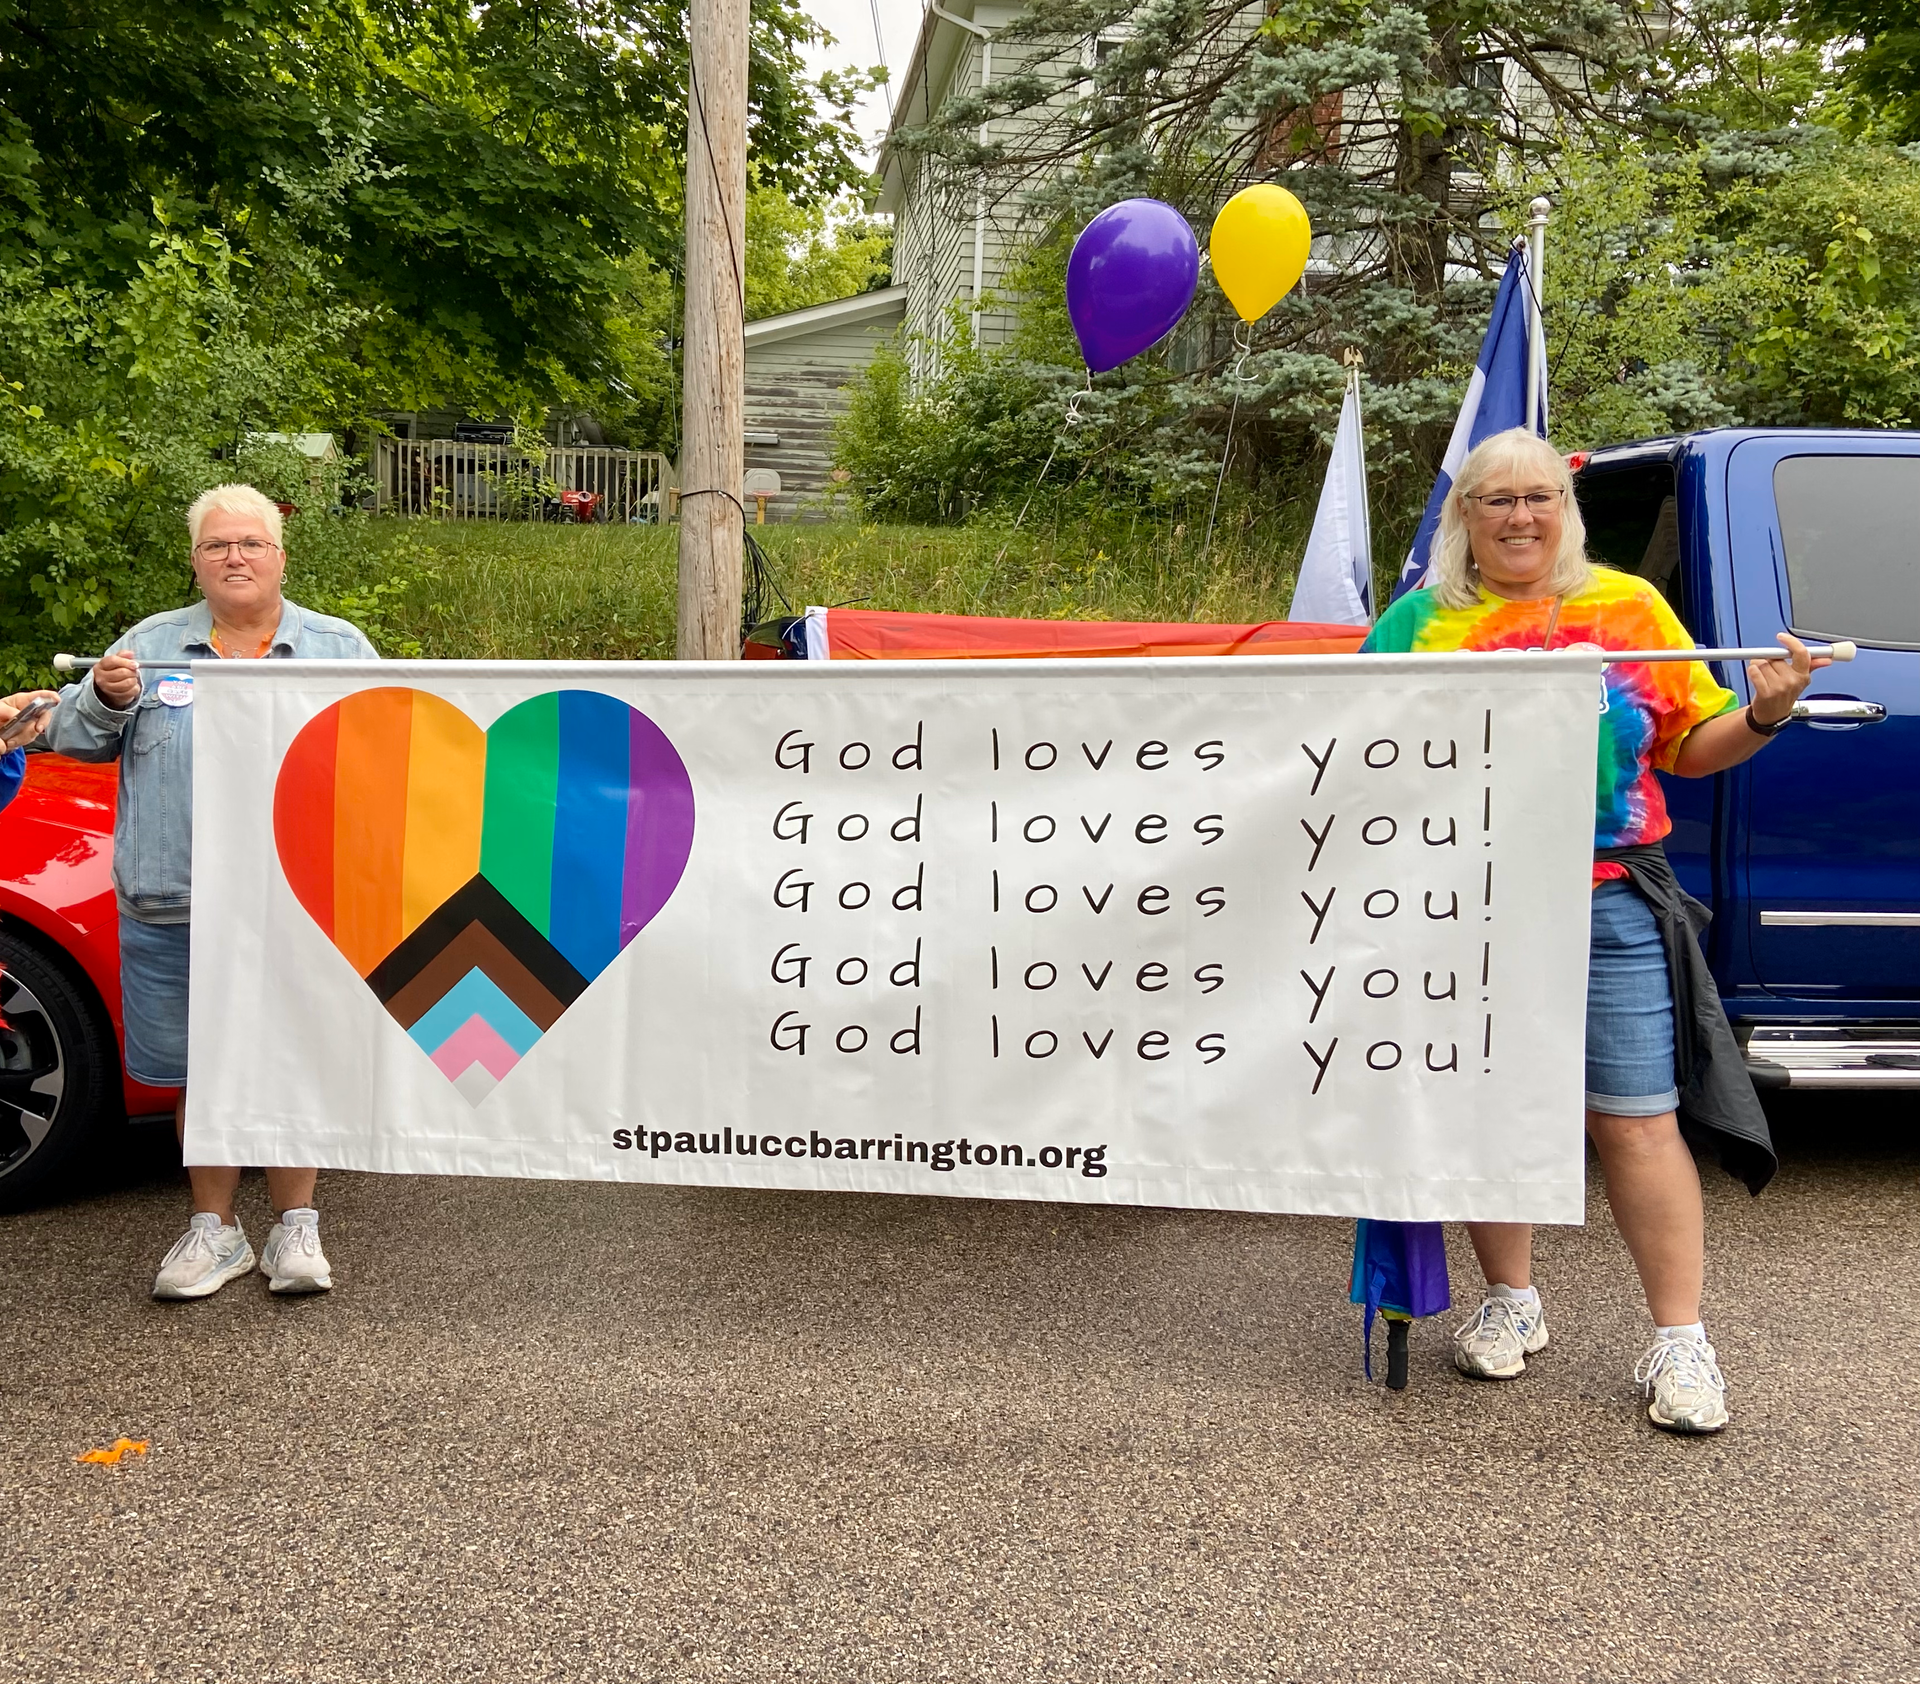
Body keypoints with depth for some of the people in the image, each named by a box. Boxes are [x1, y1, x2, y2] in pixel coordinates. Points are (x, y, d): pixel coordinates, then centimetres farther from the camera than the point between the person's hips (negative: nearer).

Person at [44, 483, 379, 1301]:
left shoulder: (338, 647, 9)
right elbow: (76, 736, 13)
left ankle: (294, 1227, 17)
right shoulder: (150, 643, 13)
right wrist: (105, 697, -7)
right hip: (173, 908, 2)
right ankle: (214, 1230, 22)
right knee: (202, 1073, 8)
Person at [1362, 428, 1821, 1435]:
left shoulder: (1629, 604, 10)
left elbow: (1690, 748, 13)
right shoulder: (1420, 621, 8)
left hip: (1609, 906, 0)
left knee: (1638, 1121, -1)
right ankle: (1510, 1306, 29)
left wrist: (1764, 713, -4)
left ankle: (1679, 1342, 11)